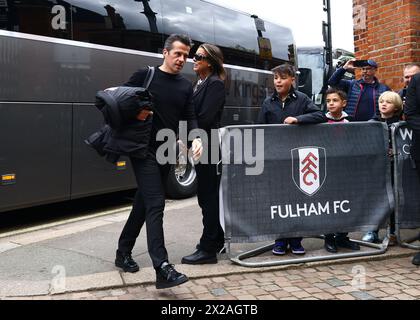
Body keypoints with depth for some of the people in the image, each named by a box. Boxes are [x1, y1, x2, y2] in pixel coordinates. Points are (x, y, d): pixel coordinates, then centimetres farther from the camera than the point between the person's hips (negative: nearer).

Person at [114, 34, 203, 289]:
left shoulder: (186, 86, 11)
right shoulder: (145, 76, -2)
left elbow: (190, 118, 5)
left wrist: (196, 139, -14)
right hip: (144, 150, -5)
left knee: (144, 202, 14)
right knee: (155, 204, -14)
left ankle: (124, 252, 30)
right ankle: (163, 268, -16)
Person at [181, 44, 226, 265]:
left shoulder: (215, 84, -10)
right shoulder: (201, 83, 16)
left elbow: (205, 118, -19)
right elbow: (193, 113, 11)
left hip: (208, 146, -9)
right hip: (201, 145, 9)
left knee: (208, 196, -4)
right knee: (208, 195, 15)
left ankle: (208, 249, 3)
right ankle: (217, 240, 28)